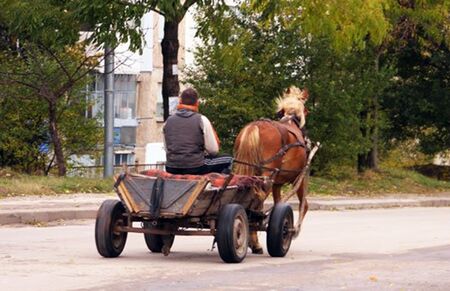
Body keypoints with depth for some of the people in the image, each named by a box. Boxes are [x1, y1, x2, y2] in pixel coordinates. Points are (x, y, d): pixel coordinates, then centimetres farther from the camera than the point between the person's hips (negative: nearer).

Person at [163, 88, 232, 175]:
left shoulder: (169, 121, 6)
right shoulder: (201, 120, -5)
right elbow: (214, 151, -3)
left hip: (171, 170, 4)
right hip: (196, 169, -4)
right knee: (228, 161, 17)